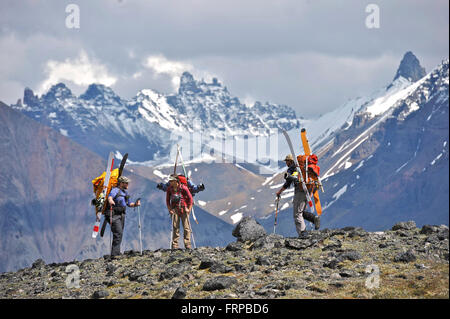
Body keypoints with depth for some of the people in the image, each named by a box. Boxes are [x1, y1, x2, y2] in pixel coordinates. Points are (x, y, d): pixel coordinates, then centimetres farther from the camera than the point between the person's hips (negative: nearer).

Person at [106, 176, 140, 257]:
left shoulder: (125, 192, 17)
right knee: (118, 234, -17)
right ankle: (114, 255, -21)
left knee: (119, 235, 12)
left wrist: (135, 204, 7)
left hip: (122, 215, 9)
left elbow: (128, 204, 27)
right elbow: (110, 197, -31)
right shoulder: (115, 190, -9)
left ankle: (116, 254, 20)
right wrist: (110, 201, -54)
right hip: (115, 215, -9)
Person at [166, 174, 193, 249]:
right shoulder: (169, 189, 3)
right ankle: (175, 245, -1)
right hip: (175, 210, 2)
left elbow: (190, 198, -3)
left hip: (184, 209, -2)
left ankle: (187, 244, 0)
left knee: (186, 227, -3)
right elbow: (167, 200, 10)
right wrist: (169, 209, 0)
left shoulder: (183, 188, -7)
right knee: (175, 227, -2)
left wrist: (189, 209, -7)